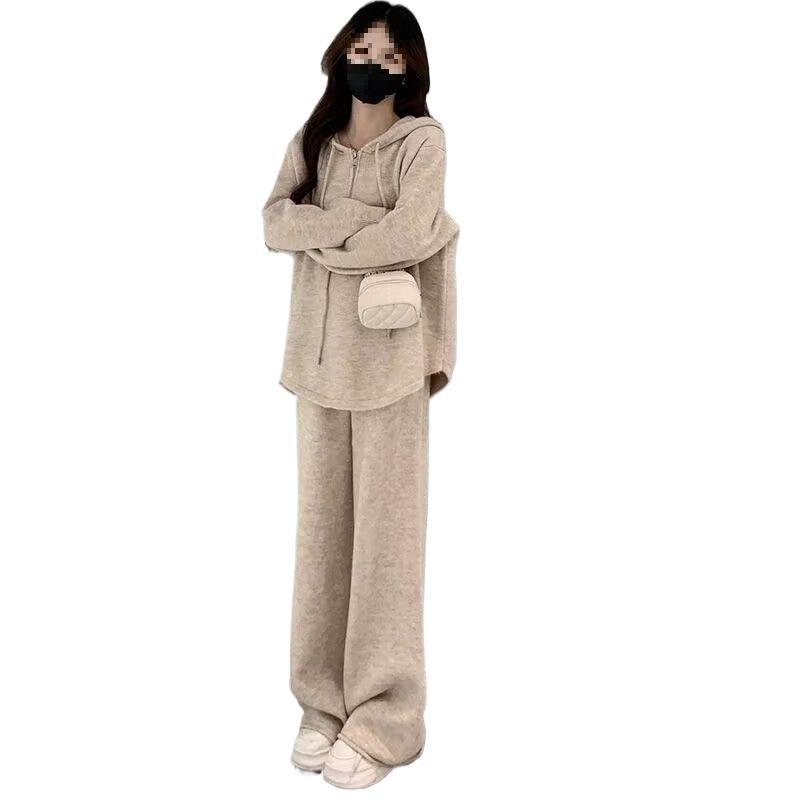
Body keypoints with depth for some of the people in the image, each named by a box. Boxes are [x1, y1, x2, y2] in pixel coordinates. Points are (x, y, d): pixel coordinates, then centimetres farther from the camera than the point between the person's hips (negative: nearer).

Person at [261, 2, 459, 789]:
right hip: (318, 354, 5)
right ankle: (325, 700, 22)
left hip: (389, 358, -5)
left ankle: (383, 721, 12)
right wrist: (367, 223, -14)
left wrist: (322, 237, -5)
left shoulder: (422, 139, -3)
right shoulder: (311, 140, 11)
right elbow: (273, 221, -4)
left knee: (385, 531, 1)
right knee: (322, 525, 9)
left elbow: (410, 237, -18)